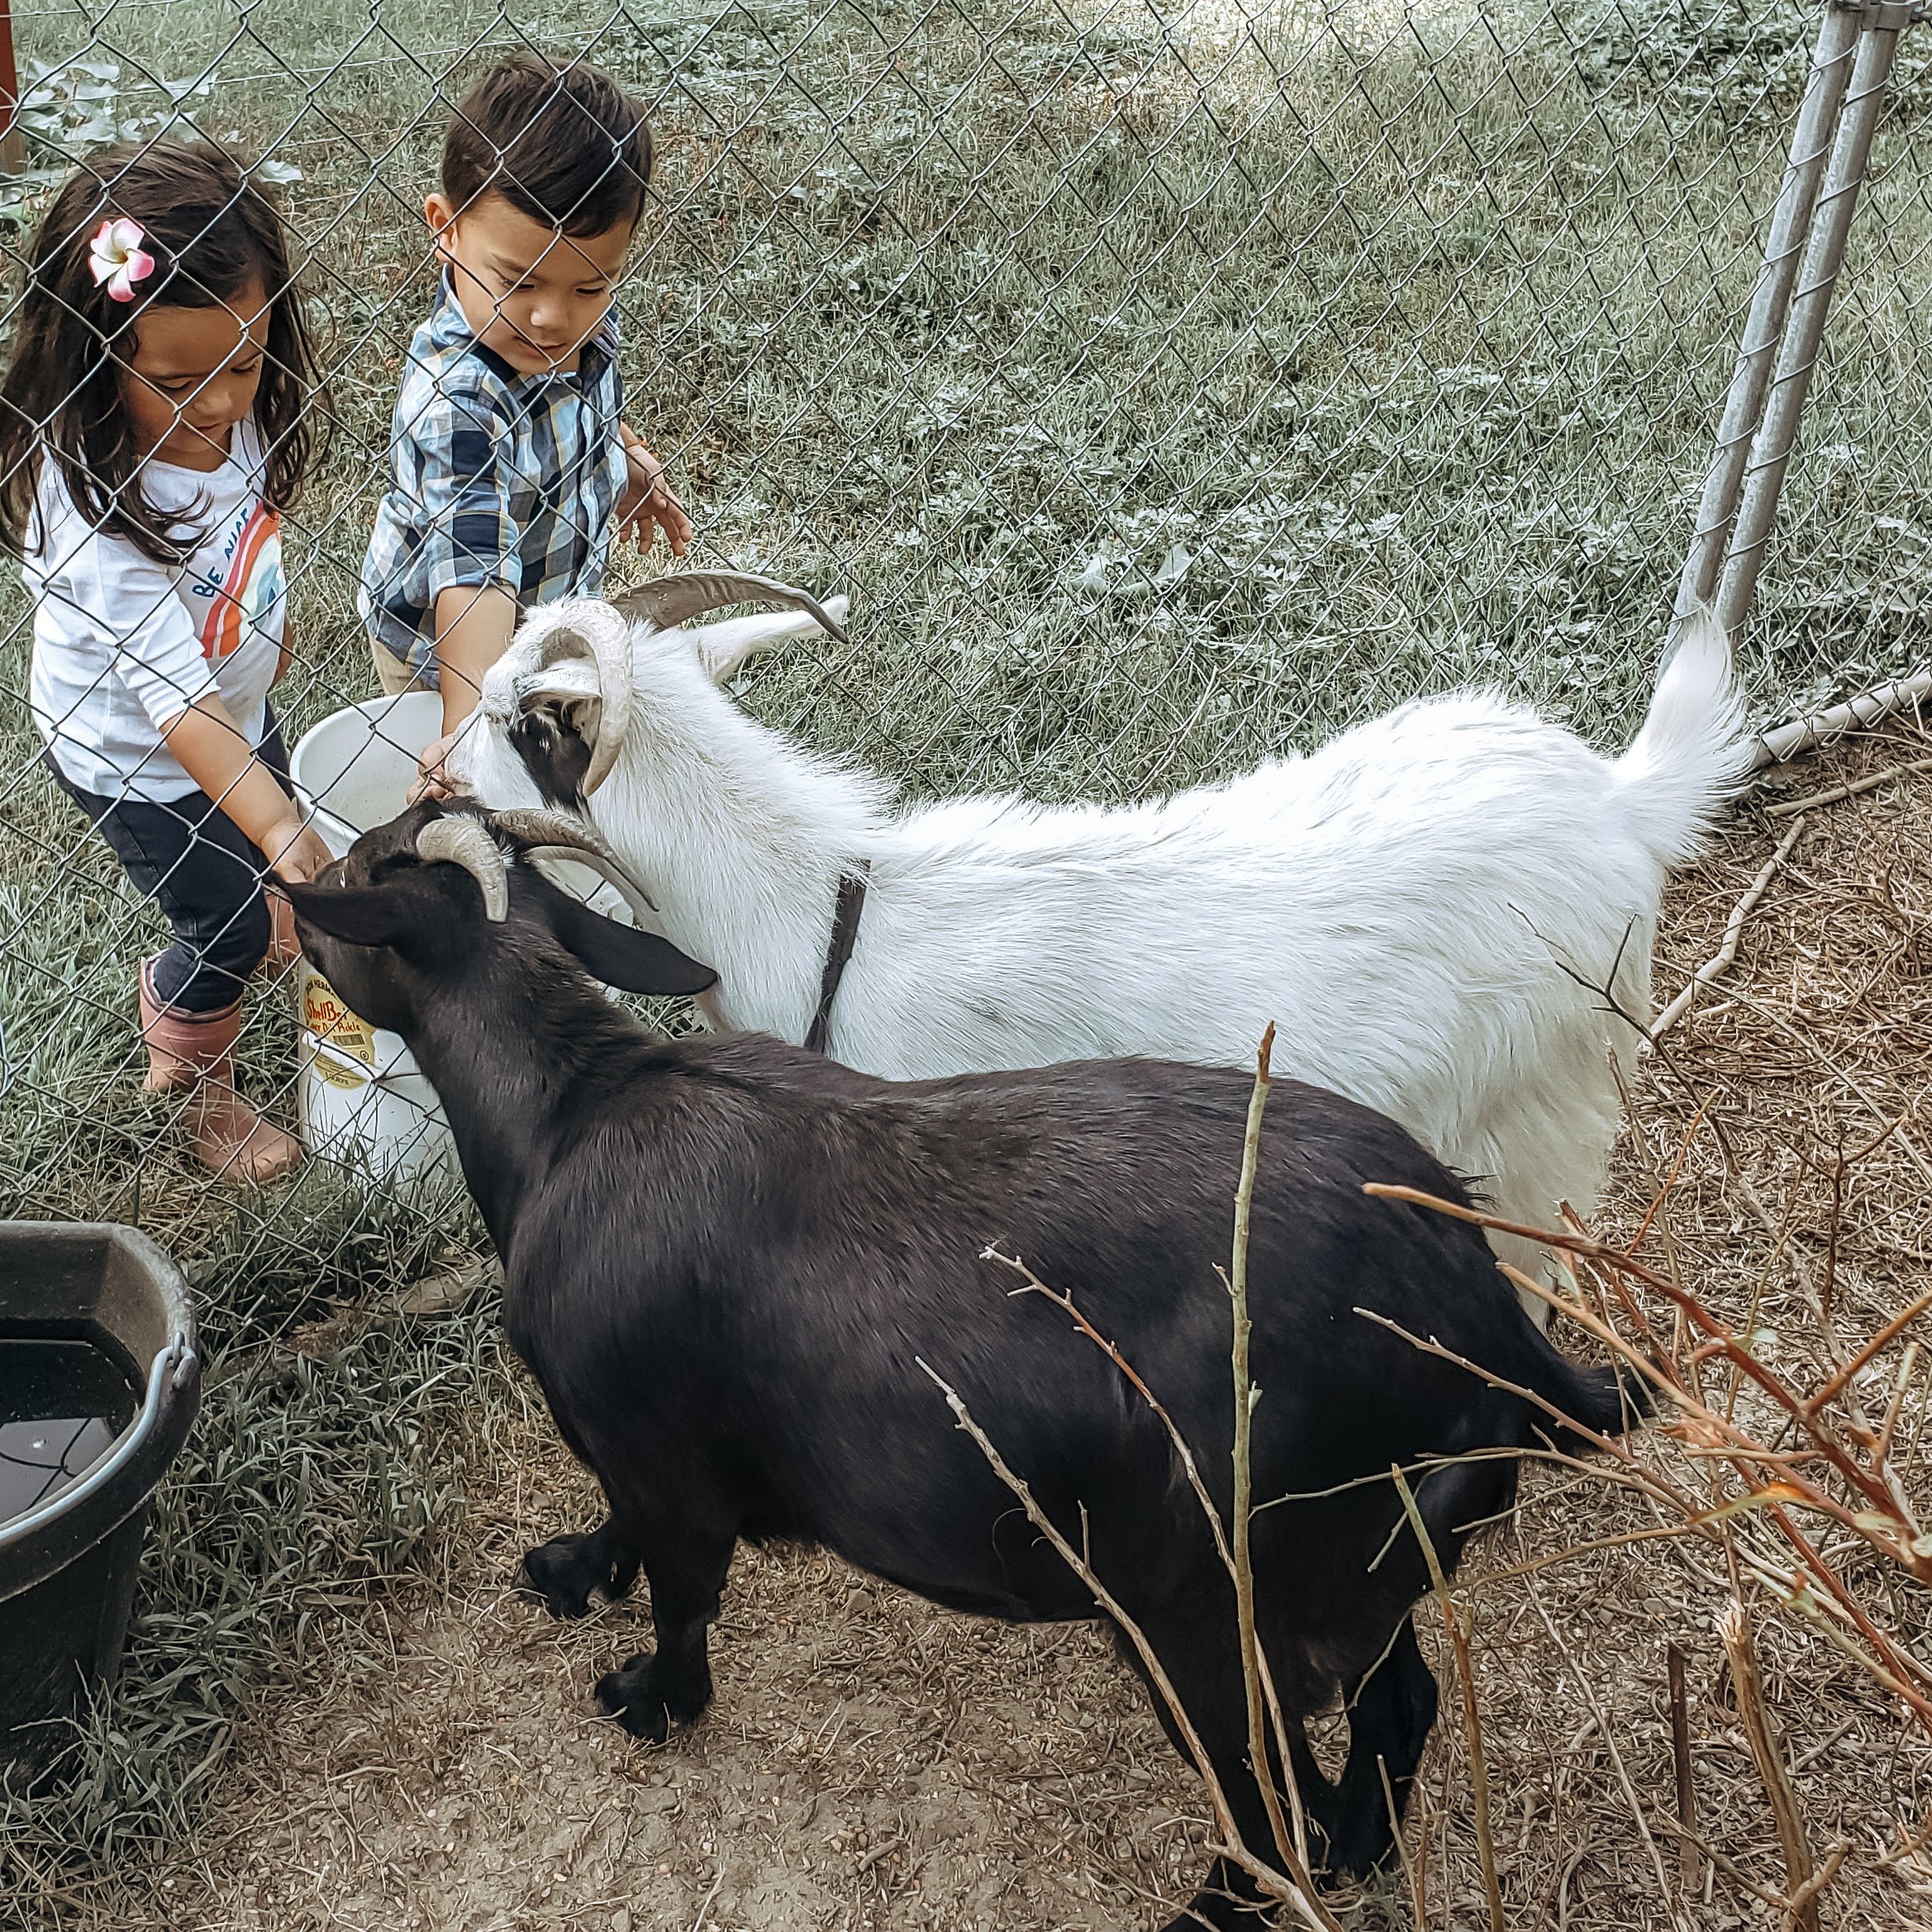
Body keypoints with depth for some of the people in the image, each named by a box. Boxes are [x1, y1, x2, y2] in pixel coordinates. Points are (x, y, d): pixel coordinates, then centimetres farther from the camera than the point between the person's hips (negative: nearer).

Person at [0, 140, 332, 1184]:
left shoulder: (236, 410, -19)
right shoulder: (97, 511, -40)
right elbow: (178, 704, -41)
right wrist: (283, 832, -48)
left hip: (236, 707, 6)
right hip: (135, 763, -6)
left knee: (260, 878, 25)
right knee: (231, 924, 10)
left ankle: (174, 992, 57)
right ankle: (203, 1093, 41)